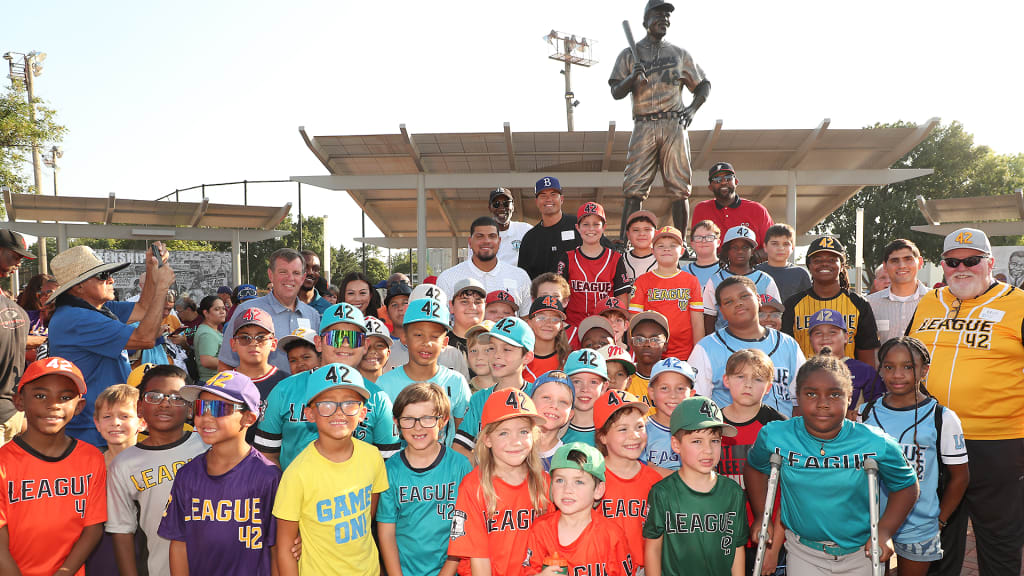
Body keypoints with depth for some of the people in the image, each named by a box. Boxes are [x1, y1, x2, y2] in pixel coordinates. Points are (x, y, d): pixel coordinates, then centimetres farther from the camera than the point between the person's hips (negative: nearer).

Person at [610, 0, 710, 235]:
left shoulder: (680, 54, 18)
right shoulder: (630, 54, 13)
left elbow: (704, 85, 21)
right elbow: (616, 92, 4)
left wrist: (693, 108, 2)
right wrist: (633, 77, -16)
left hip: (674, 125, 2)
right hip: (643, 126, -1)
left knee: (680, 188, -2)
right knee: (633, 189, -9)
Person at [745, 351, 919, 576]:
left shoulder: (877, 444, -17)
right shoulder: (774, 436, -15)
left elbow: (906, 486, -1)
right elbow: (755, 467, 5)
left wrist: (884, 531, -11)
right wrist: (761, 517, 1)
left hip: (861, 555, 0)